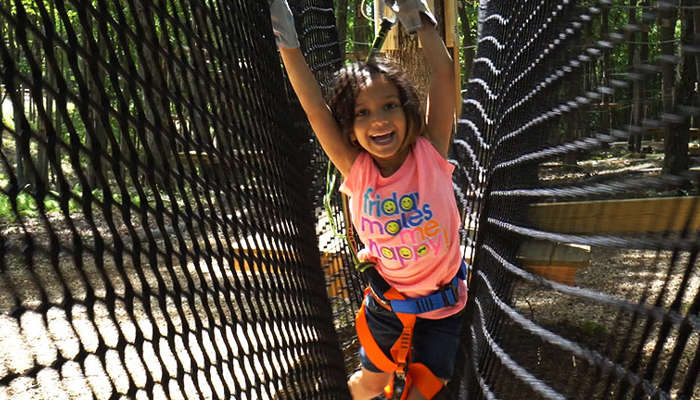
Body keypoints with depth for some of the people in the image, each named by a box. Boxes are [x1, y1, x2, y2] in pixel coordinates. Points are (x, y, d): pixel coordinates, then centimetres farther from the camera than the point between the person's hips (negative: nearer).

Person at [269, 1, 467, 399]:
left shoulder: (430, 154, -17)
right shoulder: (357, 170, -14)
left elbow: (444, 74, -22)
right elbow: (315, 109, -19)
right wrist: (287, 41, -24)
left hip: (441, 306, -1)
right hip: (386, 302, 2)